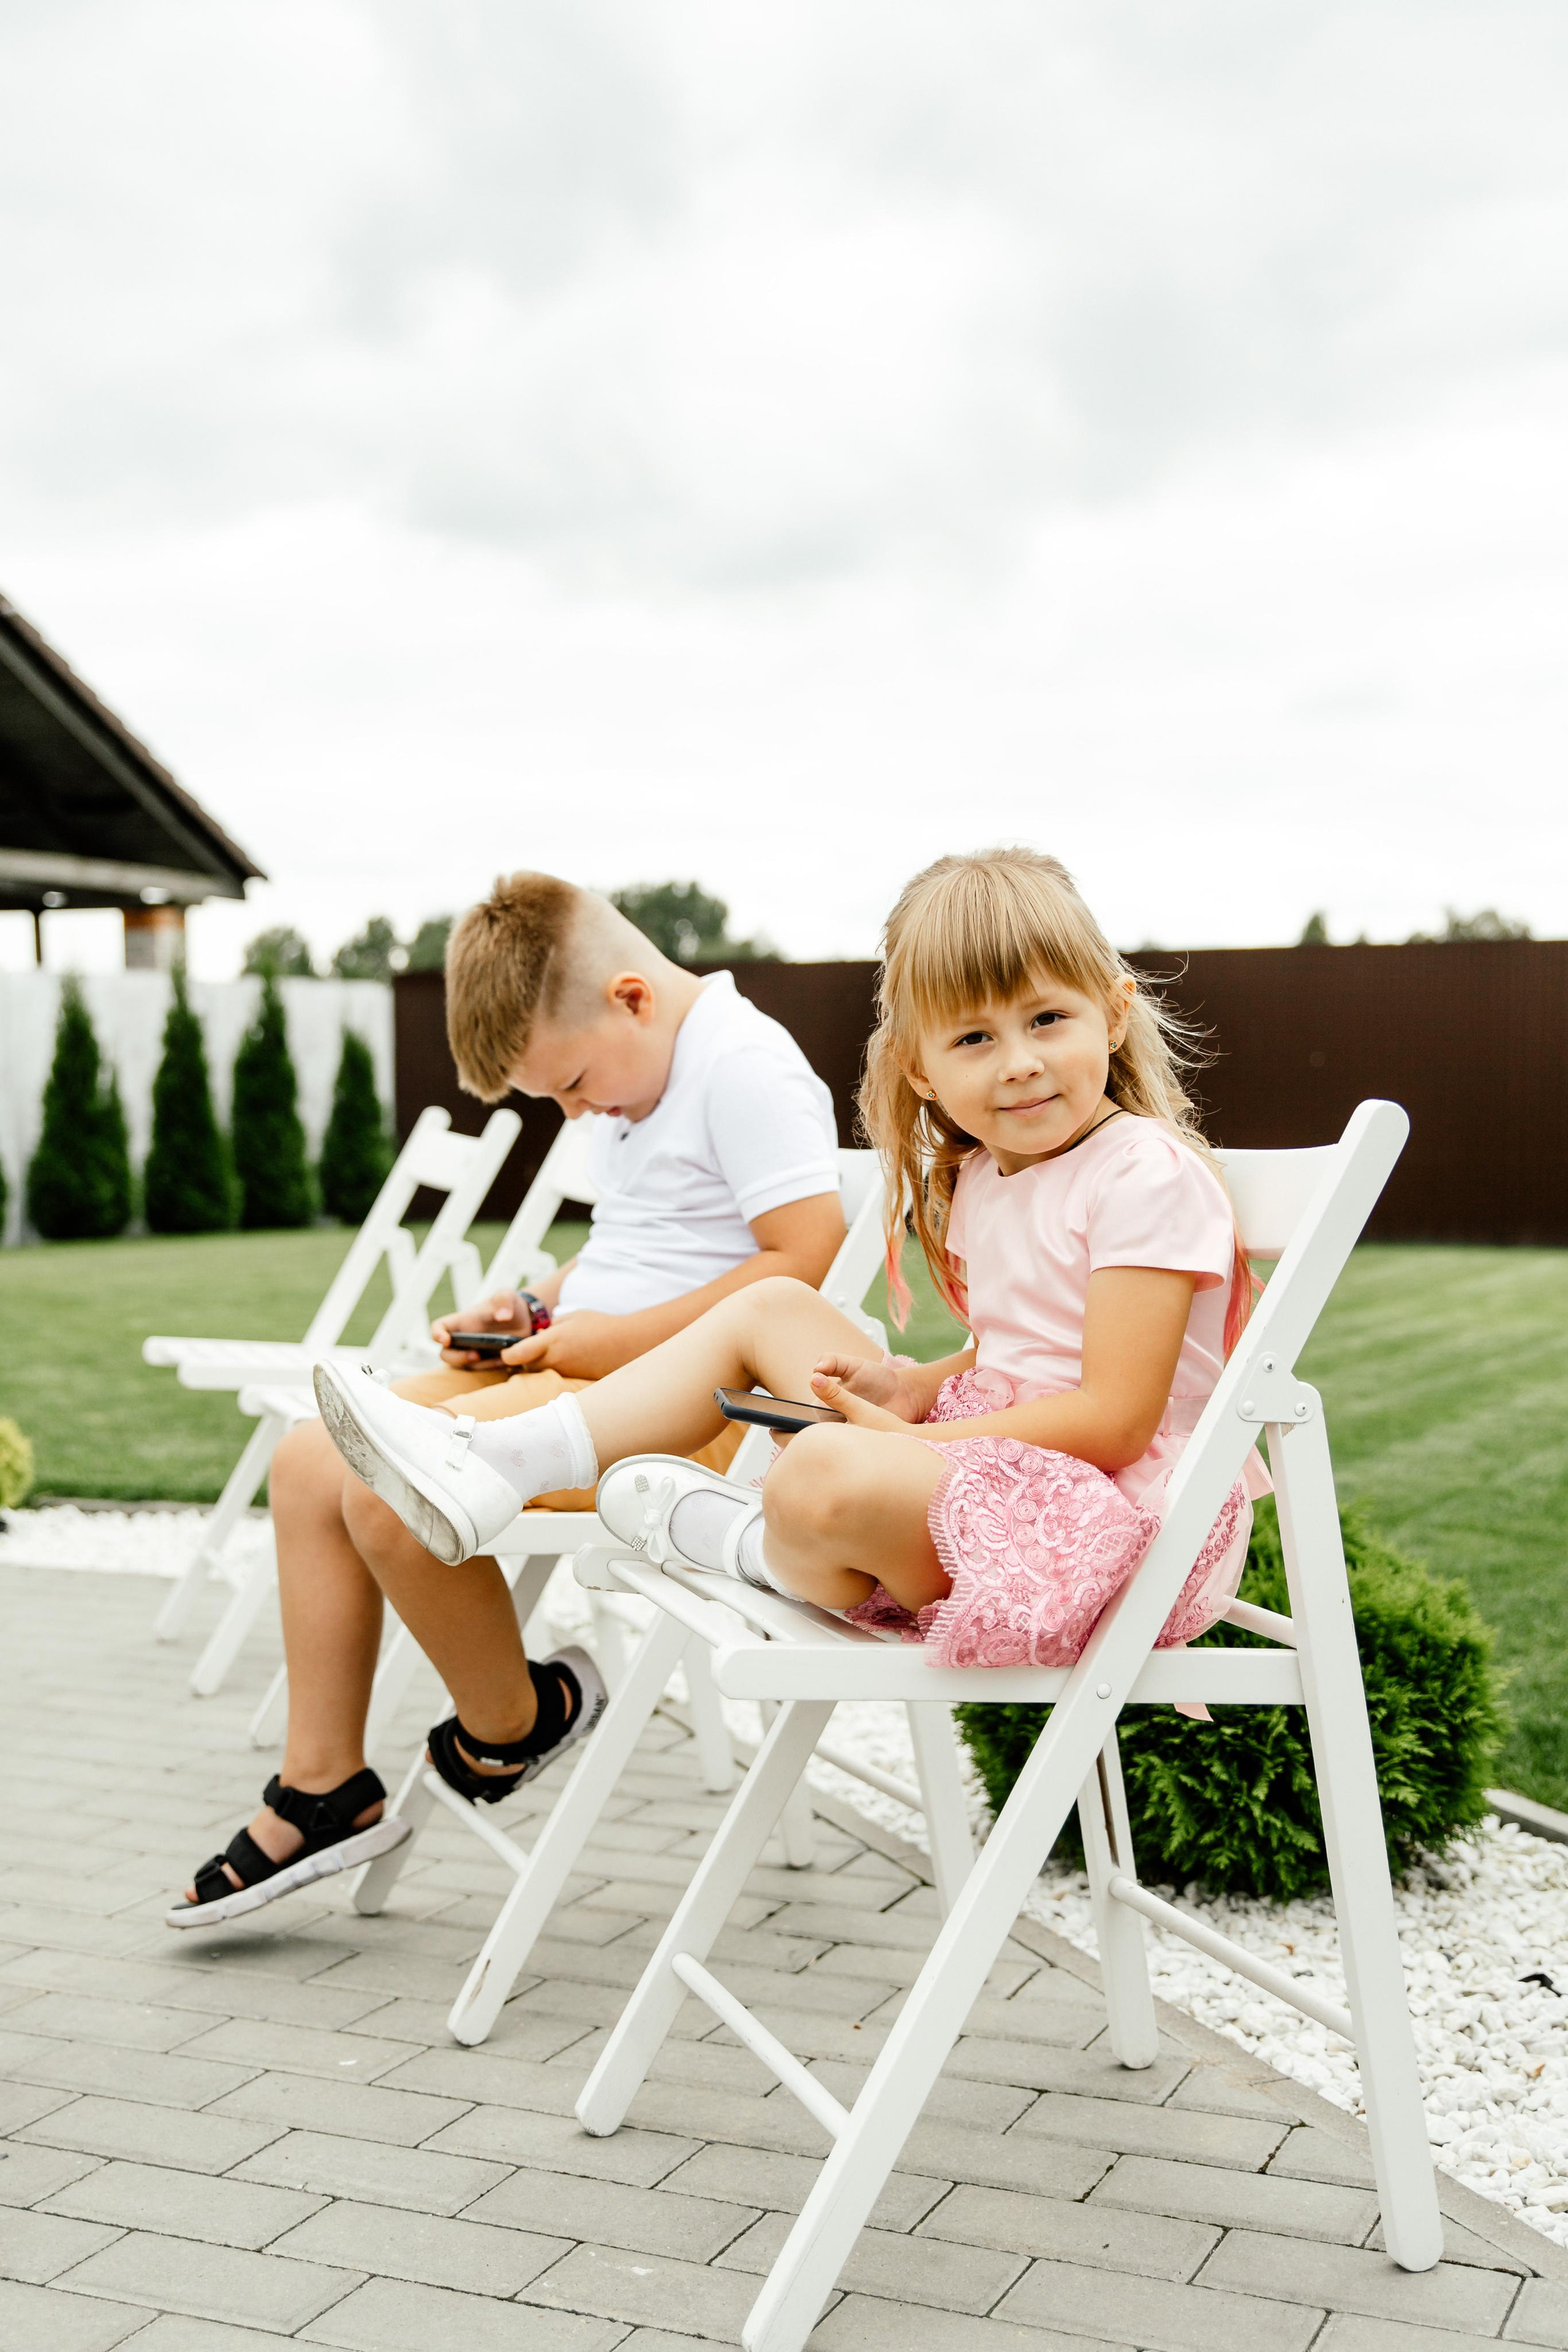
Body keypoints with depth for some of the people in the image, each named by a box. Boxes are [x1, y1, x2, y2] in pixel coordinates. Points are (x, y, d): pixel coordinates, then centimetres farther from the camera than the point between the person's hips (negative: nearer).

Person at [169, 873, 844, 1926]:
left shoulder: (746, 1067, -14)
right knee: (312, 1462, 2)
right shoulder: (639, 1083, 17)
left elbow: (807, 1258, -23)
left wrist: (619, 1337, -19)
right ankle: (324, 1788, 9)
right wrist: (535, 1307, 12)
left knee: (393, 1490, -25)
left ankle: (513, 1724, 2)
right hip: (583, 1367, 11)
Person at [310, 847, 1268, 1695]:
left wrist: (910, 1439, -18)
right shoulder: (980, 1179, 11)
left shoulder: (1146, 1175, -17)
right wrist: (909, 1387, 2)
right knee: (768, 1308, 11)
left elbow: (1115, 1417, -22)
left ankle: (721, 1533, 0)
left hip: (1105, 1512, -9)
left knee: (821, 1475, -37)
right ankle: (493, 1469, 5)